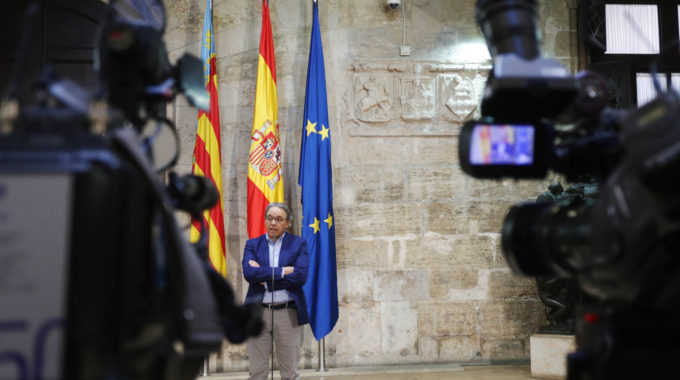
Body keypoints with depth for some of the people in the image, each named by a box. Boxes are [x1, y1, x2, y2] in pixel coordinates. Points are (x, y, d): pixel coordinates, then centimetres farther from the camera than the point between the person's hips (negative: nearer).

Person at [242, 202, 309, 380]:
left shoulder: (298, 244, 4)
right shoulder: (252, 244, 8)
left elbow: (301, 276, -11)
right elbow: (249, 273, -10)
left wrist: (264, 275, -10)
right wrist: (282, 271, -13)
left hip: (288, 313, -1)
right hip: (258, 312, 1)